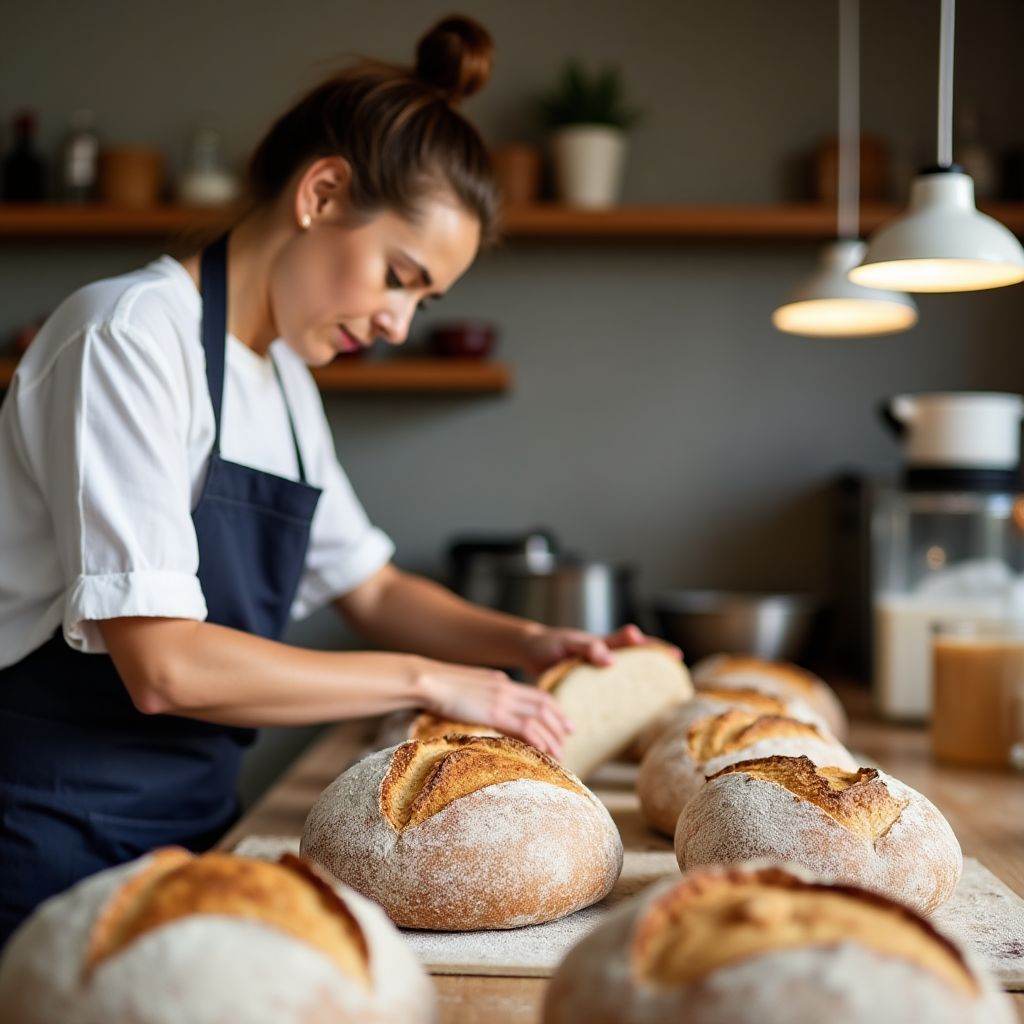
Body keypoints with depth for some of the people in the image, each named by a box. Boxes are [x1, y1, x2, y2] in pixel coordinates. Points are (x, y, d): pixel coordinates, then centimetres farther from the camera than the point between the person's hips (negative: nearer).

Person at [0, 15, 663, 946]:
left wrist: (529, 644, 1)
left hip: (191, 820, 8)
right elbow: (163, 665, -25)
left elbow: (371, 588, 17)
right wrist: (426, 680, -18)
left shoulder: (283, 376, 8)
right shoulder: (133, 336, -18)